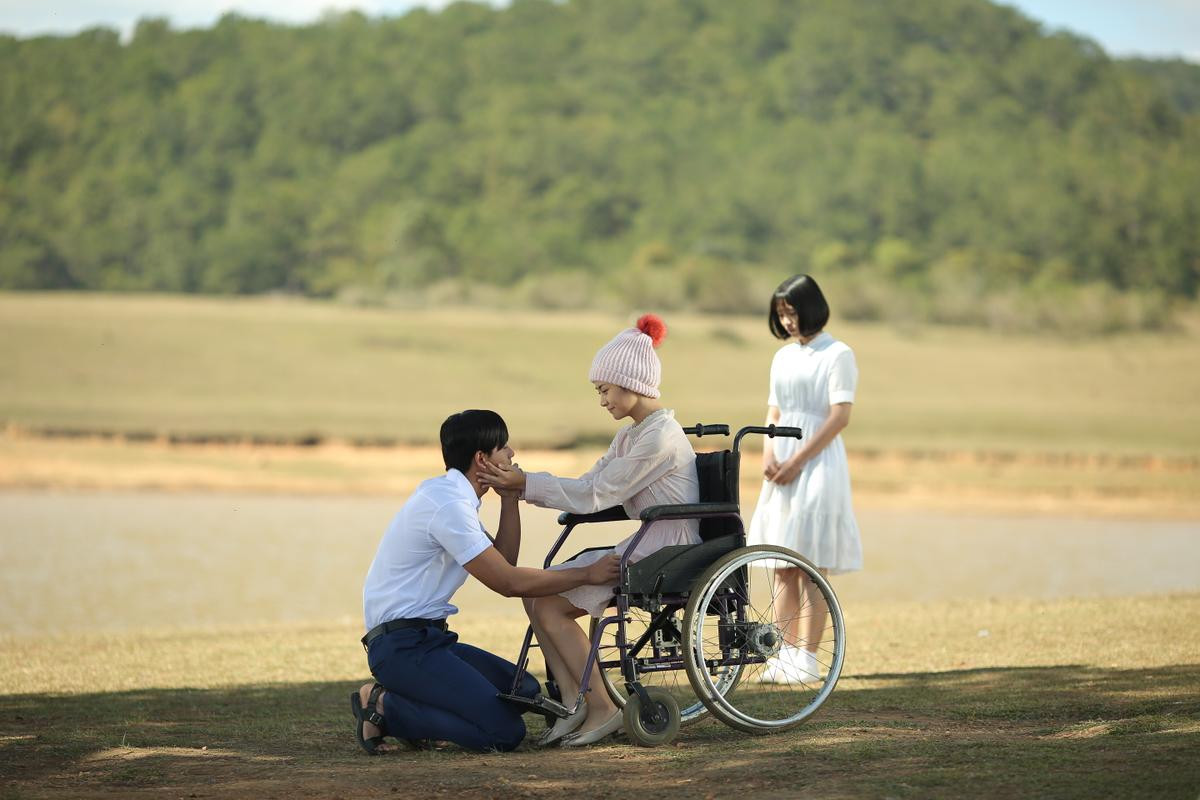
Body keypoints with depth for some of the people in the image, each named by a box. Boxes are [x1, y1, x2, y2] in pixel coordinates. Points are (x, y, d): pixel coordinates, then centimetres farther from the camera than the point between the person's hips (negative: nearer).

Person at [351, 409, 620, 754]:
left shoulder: (450, 495, 14)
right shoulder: (449, 505, -17)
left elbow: (503, 563, 15)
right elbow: (508, 583, -18)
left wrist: (510, 497, 7)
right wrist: (587, 574, -12)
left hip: (424, 639, 10)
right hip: (402, 644, -10)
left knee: (524, 692, 10)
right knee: (505, 732, -18)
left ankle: (397, 702, 6)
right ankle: (383, 706, -8)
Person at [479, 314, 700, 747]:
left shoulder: (661, 438, -17)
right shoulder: (632, 435, 14)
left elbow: (595, 495, -18)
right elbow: (588, 485, 11)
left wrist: (525, 483, -15)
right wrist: (521, 483, 0)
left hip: (665, 555, -10)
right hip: (643, 549, 10)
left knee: (550, 602, -15)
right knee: (537, 592, 0)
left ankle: (603, 709, -10)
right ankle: (576, 706, -5)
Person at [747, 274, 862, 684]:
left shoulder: (837, 355, -5)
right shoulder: (783, 356, 15)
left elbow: (840, 416, -12)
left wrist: (798, 461, -14)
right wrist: (769, 455, -2)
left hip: (818, 463, -7)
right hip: (783, 466, 7)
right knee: (783, 567, 5)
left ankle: (808, 657, -6)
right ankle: (787, 651, 8)